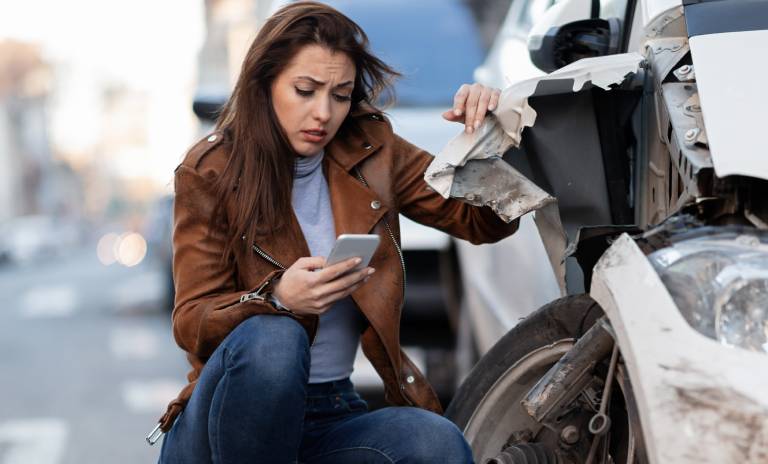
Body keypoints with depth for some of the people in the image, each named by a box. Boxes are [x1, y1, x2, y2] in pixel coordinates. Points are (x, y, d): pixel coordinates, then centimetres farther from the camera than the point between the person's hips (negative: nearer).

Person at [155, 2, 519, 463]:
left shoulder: (372, 151, 5)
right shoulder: (209, 173, -5)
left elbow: (486, 222, 9)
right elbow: (192, 324, -9)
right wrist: (278, 298, -30)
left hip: (334, 414, 2)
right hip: (230, 421, -2)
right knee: (272, 338, -36)